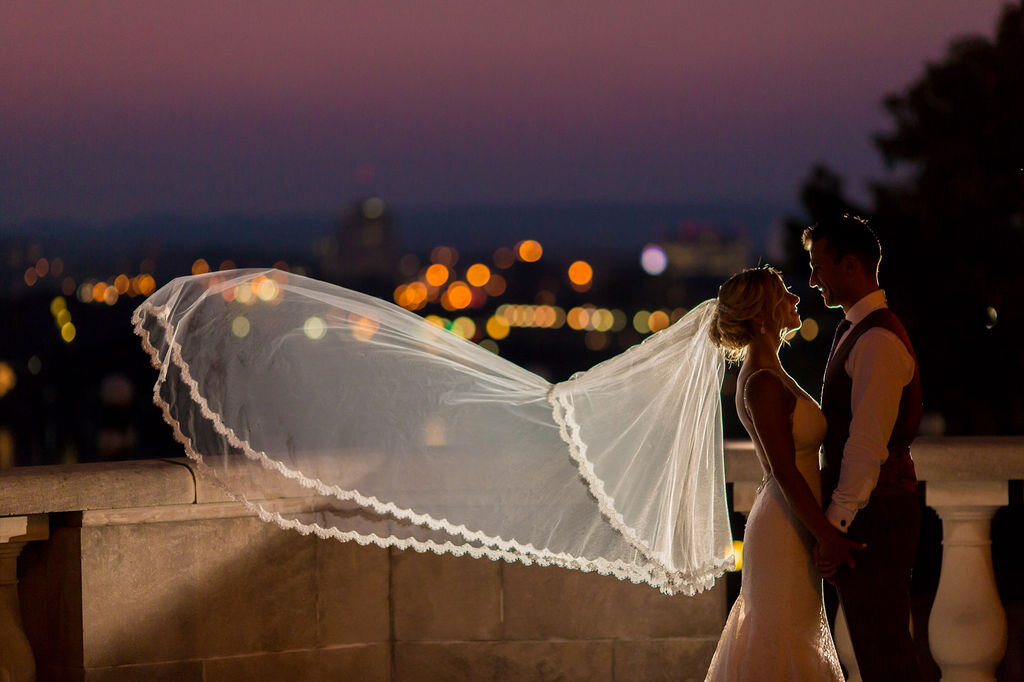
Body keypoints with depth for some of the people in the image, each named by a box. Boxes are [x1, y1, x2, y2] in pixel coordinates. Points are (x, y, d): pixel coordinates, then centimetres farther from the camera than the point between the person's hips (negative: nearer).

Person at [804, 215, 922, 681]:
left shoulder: (878, 341, -17)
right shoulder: (854, 331, 16)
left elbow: (868, 445, -22)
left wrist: (836, 526, -21)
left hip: (872, 518, -10)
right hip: (862, 511, 10)